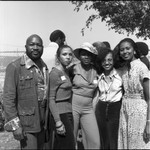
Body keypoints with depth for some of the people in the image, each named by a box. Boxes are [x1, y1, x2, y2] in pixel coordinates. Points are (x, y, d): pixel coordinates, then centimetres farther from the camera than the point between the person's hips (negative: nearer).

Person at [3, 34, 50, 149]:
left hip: (42, 122, 6)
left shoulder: (44, 67, 9)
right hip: (26, 124, -6)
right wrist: (15, 125, -17)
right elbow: (8, 98, -13)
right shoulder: (15, 67, -10)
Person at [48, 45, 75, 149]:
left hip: (69, 113, 7)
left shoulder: (66, 71, 12)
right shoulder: (55, 73, -11)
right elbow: (51, 99, -14)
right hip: (61, 114, -7)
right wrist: (58, 121, -19)